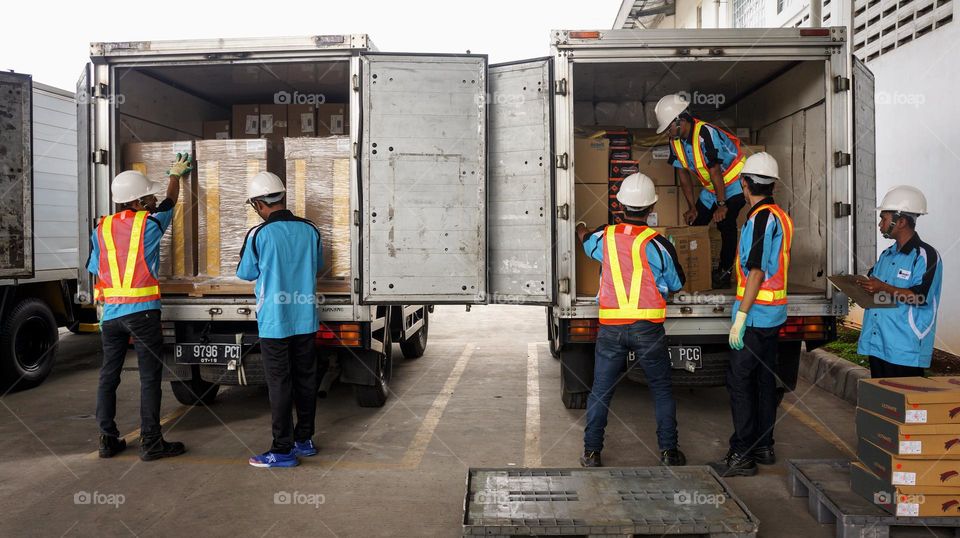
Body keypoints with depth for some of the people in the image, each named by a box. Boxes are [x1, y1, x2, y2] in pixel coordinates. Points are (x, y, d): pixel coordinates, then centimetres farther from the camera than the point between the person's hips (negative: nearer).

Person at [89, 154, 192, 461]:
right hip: (142, 311, -5)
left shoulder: (102, 229, 9)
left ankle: (108, 440, 20)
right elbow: (170, 201, 16)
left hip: (110, 313, 5)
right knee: (149, 378, 1)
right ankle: (151, 443, 3)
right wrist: (176, 174, 33)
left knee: (108, 377, 13)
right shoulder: (150, 223, -4)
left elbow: (95, 272, 11)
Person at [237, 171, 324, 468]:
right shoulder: (310, 230, 0)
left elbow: (246, 273, 1)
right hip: (306, 319, 5)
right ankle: (304, 440, 25)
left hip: (275, 322, -5)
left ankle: (283, 450, 7)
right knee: (305, 379, 13)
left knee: (279, 385, 2)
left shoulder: (259, 234, -13)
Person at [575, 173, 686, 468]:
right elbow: (676, 284, 6)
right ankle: (668, 451, 18)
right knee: (662, 389, 14)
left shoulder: (603, 237, 2)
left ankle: (591, 451, 13)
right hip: (647, 327, -2)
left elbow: (587, 243, 28)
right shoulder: (658, 244, -6)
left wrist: (581, 230, 51)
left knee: (600, 391, 10)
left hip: (610, 327, 2)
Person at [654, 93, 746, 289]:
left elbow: (715, 171, -27)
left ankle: (724, 271, -7)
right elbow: (684, 175, 0)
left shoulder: (706, 134, -30)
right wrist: (692, 207, -1)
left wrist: (722, 204, -22)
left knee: (725, 222, -20)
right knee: (696, 223, 4)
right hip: (710, 187, 8)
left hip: (734, 182, -8)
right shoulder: (676, 141, -5)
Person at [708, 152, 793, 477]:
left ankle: (742, 455, 0)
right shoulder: (781, 216, 12)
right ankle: (763, 446, 25)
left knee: (739, 381, -4)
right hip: (774, 314, 9)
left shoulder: (760, 218, -16)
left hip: (755, 313, -9)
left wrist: (740, 317, -20)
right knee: (764, 379, 15)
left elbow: (756, 272, -21)